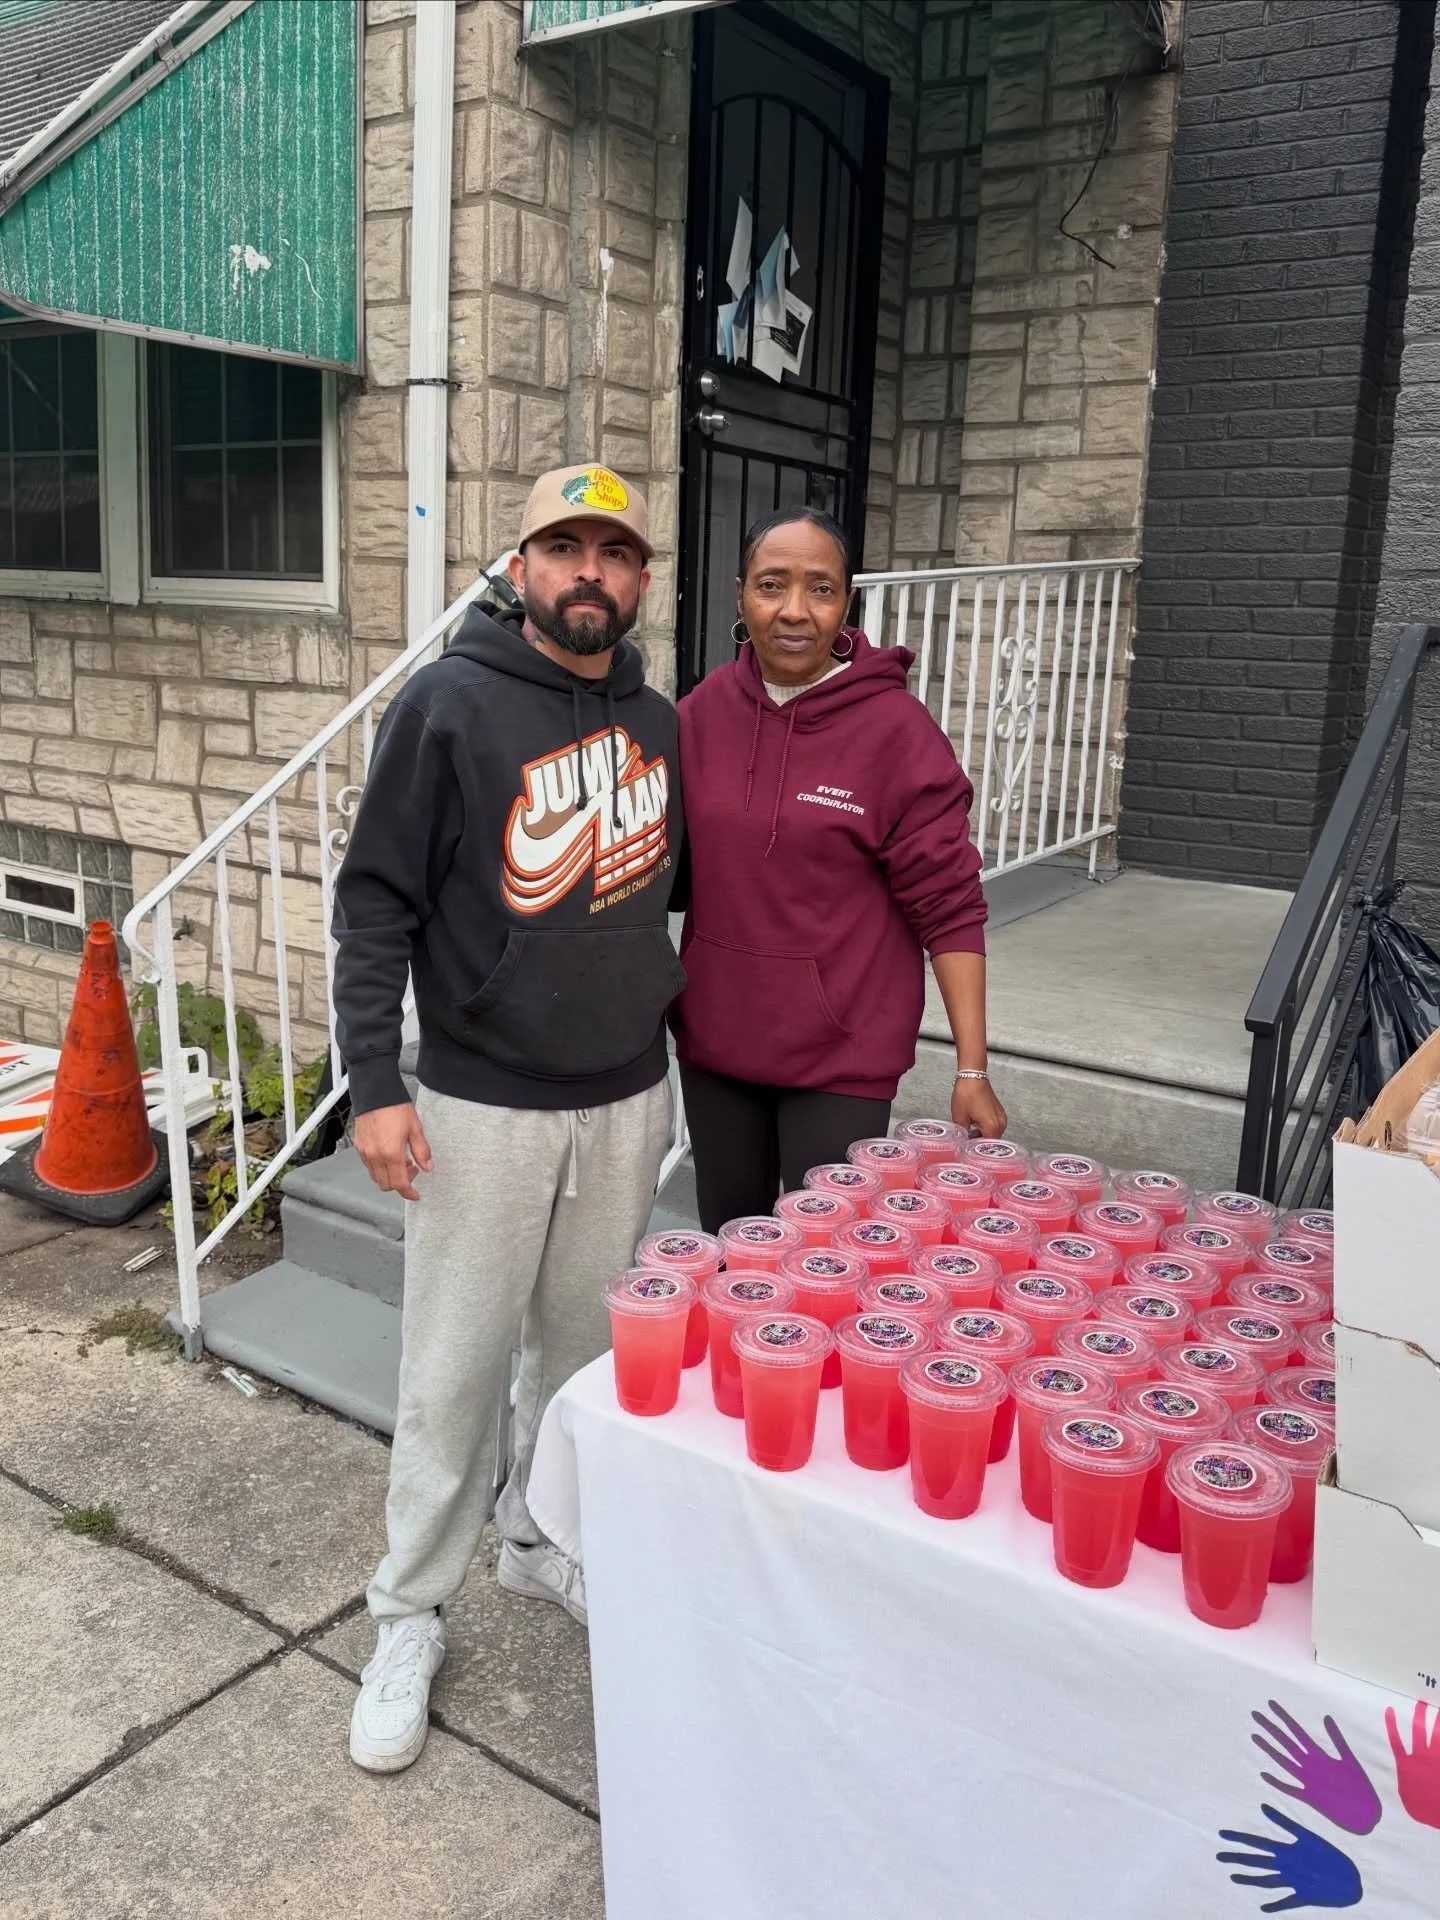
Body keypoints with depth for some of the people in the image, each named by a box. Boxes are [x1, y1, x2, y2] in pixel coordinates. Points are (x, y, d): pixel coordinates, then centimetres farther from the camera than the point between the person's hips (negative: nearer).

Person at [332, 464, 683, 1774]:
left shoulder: (658, 722, 6)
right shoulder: (451, 706, -10)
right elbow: (376, 903, -10)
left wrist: (662, 1036, 15)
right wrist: (376, 1087, -14)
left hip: (628, 1101, 5)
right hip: (485, 1109, -4)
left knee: (586, 1346, 17)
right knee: (456, 1372, 5)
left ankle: (541, 1536, 40)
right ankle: (411, 1619, 24)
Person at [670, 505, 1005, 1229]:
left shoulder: (896, 729, -12)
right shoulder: (702, 712, -1)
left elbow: (949, 910, -11)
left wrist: (973, 1071, -13)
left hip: (841, 1053, -4)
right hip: (713, 1039, 4)